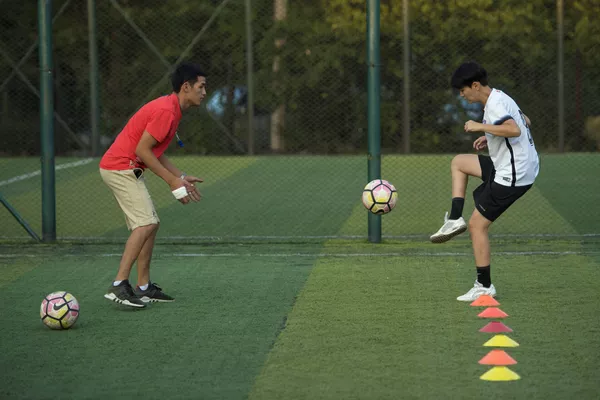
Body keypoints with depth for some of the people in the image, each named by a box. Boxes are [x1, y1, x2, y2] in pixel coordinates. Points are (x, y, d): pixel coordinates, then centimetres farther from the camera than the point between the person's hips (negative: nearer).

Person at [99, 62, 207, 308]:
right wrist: (172, 180, -16)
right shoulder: (166, 110, -18)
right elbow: (142, 150, -21)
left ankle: (143, 287, 14)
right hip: (121, 168, -11)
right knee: (145, 224, -18)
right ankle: (119, 286, -23)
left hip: (127, 171, 11)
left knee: (150, 225, 11)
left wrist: (181, 177, 14)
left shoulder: (170, 109, 15)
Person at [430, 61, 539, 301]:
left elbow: (514, 130, -37)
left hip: (512, 177, -10)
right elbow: (524, 122, 24)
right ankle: (454, 219, 14)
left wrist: (480, 127, -26)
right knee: (458, 162, 23)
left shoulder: (495, 105, -20)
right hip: (513, 167, 10)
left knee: (477, 225, -2)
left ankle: (484, 287, 4)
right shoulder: (499, 98, 10)